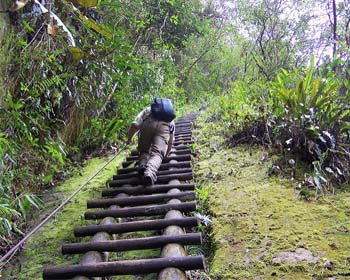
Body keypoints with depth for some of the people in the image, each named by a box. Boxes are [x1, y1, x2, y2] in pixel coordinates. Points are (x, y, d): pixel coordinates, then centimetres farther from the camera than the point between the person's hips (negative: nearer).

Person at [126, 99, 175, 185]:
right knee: (157, 153, -9)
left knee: (144, 151, 18)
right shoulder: (170, 116, 43)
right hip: (164, 126, 0)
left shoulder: (147, 110, 37)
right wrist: (166, 155, 58)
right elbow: (171, 141, 43)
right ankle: (150, 173, -38)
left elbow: (134, 125, 16)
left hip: (147, 124, 0)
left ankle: (142, 165, -12)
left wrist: (129, 139, 30)